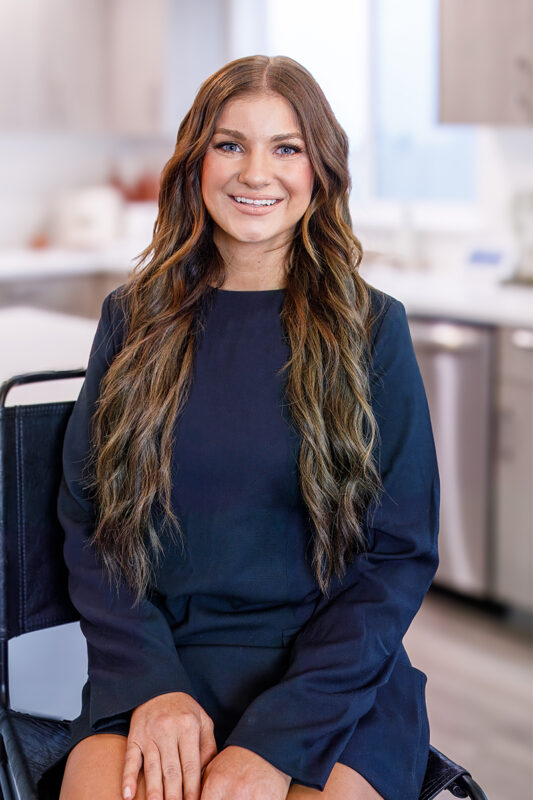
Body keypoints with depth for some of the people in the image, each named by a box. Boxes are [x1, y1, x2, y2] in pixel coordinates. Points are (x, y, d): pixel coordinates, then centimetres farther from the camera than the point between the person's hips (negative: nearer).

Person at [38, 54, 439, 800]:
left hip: (334, 677, -1)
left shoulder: (371, 327, 2)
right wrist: (151, 683, -10)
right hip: (153, 663, 1)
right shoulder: (133, 319, 8)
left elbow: (402, 551, -1)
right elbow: (87, 521, 7)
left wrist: (278, 737, -12)